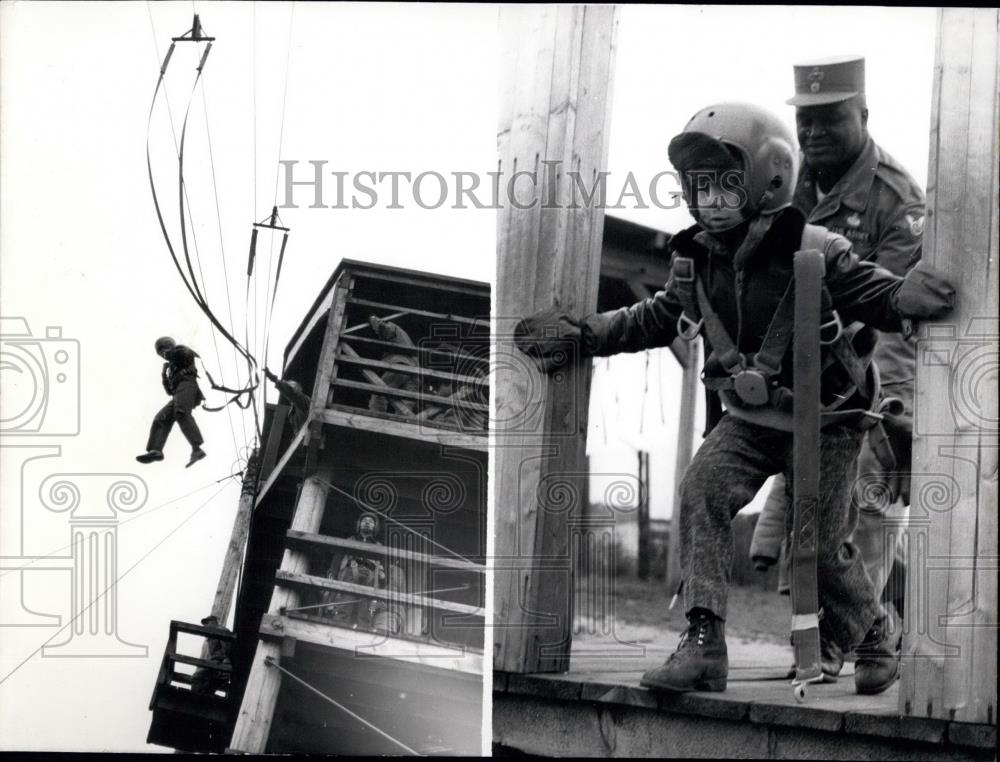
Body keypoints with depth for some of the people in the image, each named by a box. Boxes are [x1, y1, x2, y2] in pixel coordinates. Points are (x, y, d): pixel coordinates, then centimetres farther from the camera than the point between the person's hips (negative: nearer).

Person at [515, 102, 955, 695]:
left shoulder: (813, 253, -19)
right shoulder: (699, 259, -2)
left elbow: (874, 294, -18)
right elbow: (656, 319, 13)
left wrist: (911, 298, -41)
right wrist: (583, 334, 8)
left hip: (824, 422, -5)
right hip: (750, 418, 5)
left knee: (824, 544, -2)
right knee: (703, 492, -20)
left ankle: (875, 641, 27)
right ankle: (704, 646, -21)